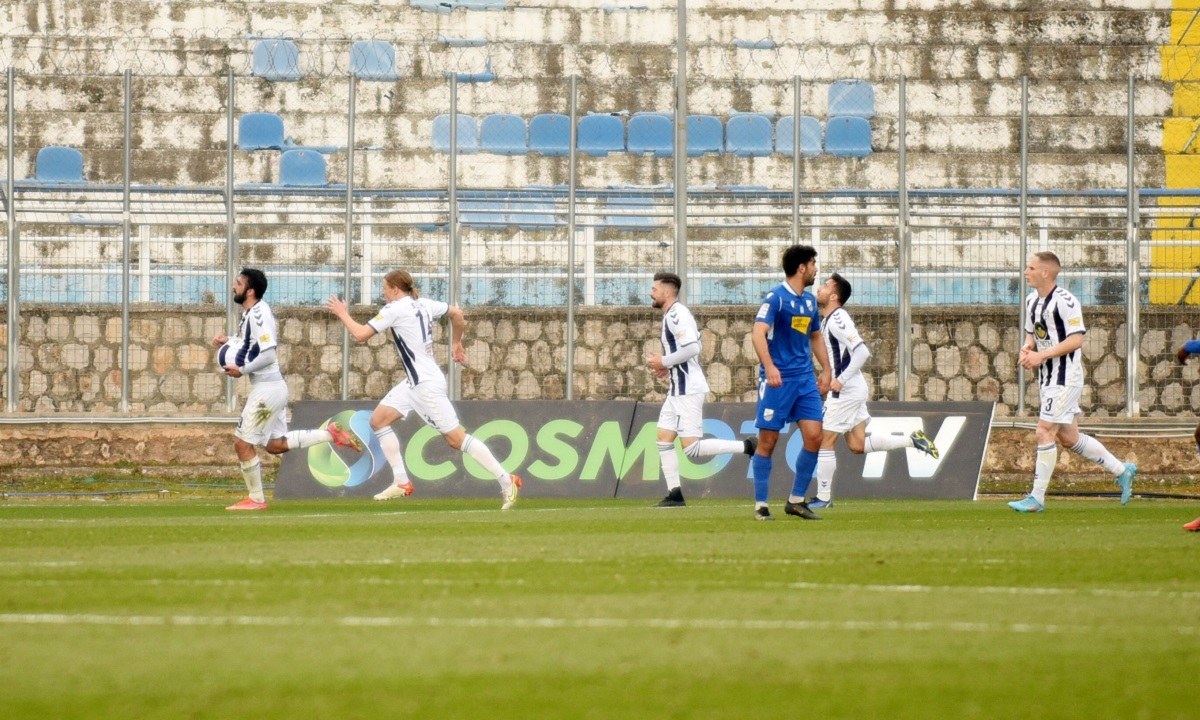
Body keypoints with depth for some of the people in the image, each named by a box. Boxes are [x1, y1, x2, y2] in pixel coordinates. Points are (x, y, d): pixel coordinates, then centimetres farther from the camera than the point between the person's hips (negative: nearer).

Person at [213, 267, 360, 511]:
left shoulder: (258, 313, -19)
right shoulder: (250, 313, 12)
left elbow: (267, 354, -25)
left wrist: (241, 370, -17)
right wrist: (228, 341, 11)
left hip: (267, 388, -10)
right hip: (272, 388, 10)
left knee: (242, 443, -2)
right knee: (276, 444, 17)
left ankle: (256, 499, 7)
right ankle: (330, 434, 16)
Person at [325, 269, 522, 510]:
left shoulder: (394, 310, -13)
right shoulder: (423, 304, 9)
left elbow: (360, 334, -15)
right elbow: (456, 313, 19)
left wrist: (342, 313, 2)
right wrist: (456, 343, 32)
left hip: (426, 384, -10)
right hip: (415, 382, 10)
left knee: (456, 438, -7)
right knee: (378, 420, 9)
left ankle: (507, 481, -6)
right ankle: (401, 483, 8)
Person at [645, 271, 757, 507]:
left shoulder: (677, 314, -15)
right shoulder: (671, 315, 17)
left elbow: (692, 347, -26)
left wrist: (664, 361, -15)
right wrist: (666, 365, 12)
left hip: (688, 390, -11)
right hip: (678, 389, 11)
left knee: (691, 448, -13)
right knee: (664, 440, 8)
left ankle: (746, 446, -10)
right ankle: (674, 494, 9)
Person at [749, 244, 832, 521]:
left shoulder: (810, 301, 13)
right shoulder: (776, 297, -10)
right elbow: (758, 332, -21)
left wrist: (826, 369, 20)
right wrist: (769, 366, -34)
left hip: (805, 378, 7)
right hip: (778, 379, -7)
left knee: (814, 436, -3)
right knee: (768, 441, -3)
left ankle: (796, 500, 8)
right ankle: (761, 505, 5)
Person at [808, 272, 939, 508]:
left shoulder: (837, 321, -18)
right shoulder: (829, 319, 13)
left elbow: (862, 352, -26)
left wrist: (841, 380, -24)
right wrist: (830, 378, 18)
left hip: (845, 391, -10)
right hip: (852, 389, 10)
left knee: (824, 441, -2)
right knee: (858, 445, 11)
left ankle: (823, 498, 4)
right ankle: (912, 440, 11)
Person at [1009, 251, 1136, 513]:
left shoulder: (1064, 301, -18)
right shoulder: (1032, 301, 10)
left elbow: (1076, 339, -20)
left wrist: (1042, 355, -23)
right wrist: (1026, 349, -1)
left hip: (1065, 378, -10)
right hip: (1048, 378, 10)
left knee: (1045, 432, -11)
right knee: (1068, 437, 13)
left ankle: (1036, 498, -6)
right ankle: (1121, 470, 27)